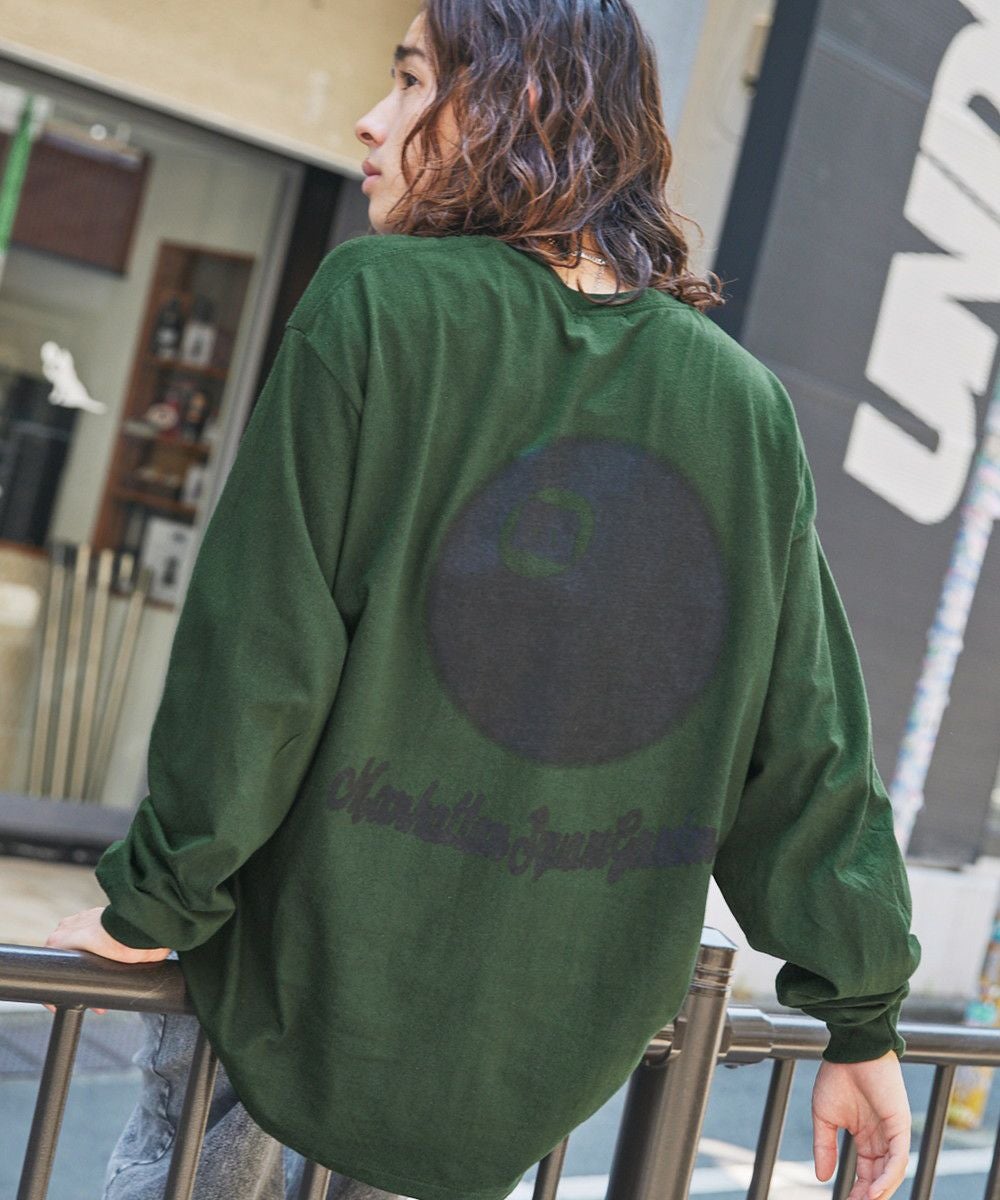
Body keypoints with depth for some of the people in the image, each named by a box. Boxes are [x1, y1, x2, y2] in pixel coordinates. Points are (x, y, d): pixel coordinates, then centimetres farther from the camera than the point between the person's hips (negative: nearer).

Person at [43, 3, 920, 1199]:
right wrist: (861, 1019, 11)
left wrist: (154, 898, -2)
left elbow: (256, 652, -15)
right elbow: (806, 741, 2)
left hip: (317, 981, -4)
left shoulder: (374, 304, -14)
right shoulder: (747, 400, -1)